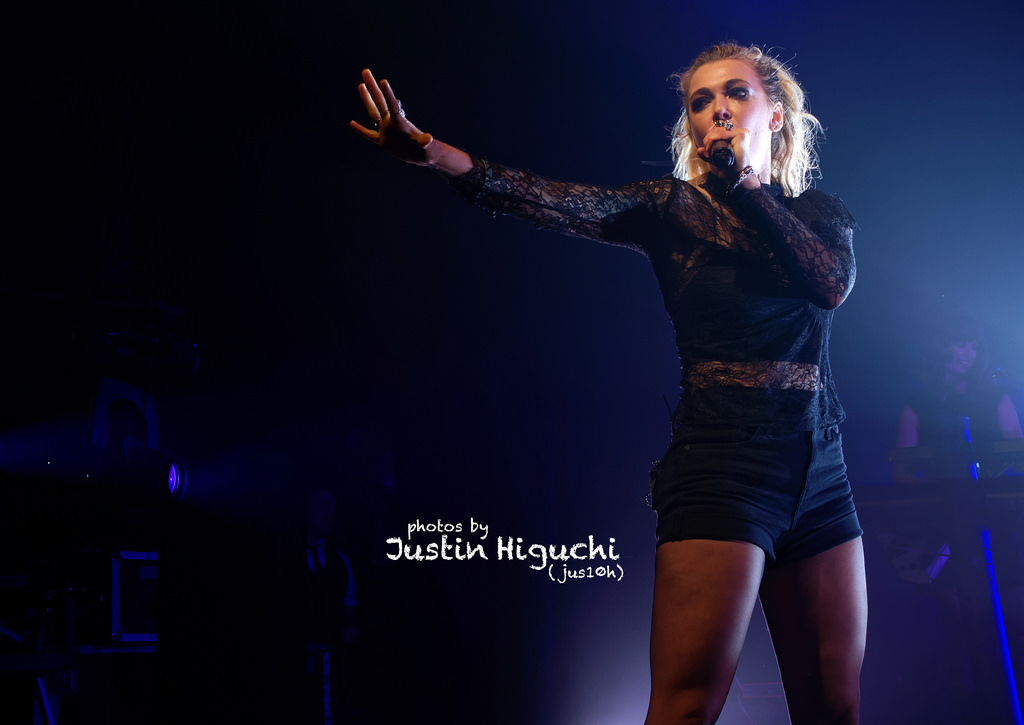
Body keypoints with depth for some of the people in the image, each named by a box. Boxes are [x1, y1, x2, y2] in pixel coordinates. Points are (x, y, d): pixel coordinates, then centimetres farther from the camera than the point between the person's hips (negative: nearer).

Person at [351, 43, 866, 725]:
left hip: (820, 471, 4)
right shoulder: (674, 206, 4)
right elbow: (565, 203, -14)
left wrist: (744, 182, -9)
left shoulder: (820, 212, 14)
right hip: (721, 461, -4)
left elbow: (832, 283, -7)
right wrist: (433, 151, -29)